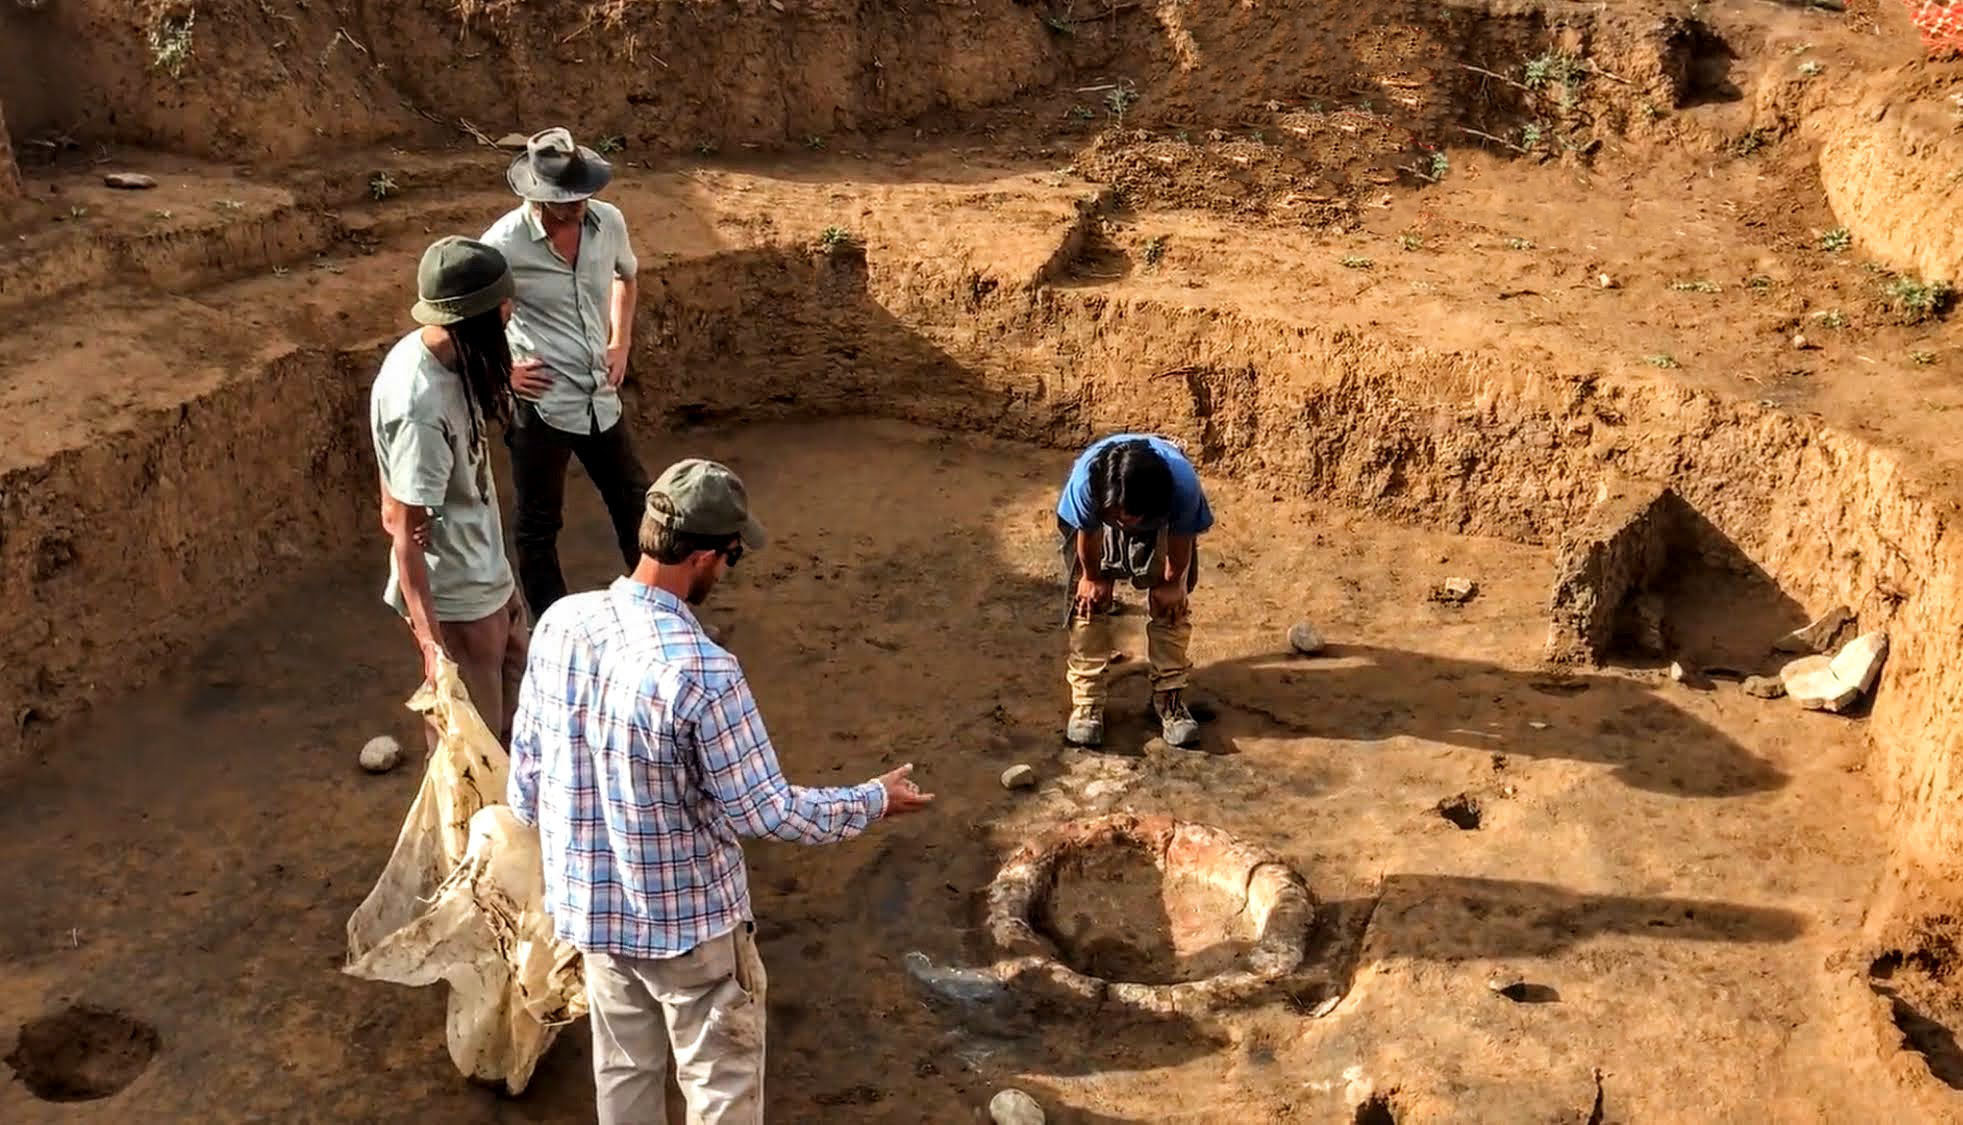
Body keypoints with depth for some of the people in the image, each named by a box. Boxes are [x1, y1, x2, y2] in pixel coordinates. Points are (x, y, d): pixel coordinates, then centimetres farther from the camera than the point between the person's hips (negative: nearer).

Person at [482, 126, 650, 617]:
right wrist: (500, 370, -9)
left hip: (600, 397, 6)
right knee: (539, 523, 10)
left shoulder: (608, 221, -4)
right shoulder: (505, 242, -19)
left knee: (634, 502, 19)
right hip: (541, 404, -5)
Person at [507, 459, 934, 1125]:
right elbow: (765, 811, -20)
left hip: (590, 902, 6)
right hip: (687, 917, -6)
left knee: (624, 1067, 25)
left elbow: (526, 767, 1)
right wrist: (874, 802, -5)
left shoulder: (561, 622, -10)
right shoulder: (702, 673, -30)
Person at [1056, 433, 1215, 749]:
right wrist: (1092, 576, -6)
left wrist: (1173, 582, -7)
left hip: (1162, 526, 0)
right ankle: (1086, 700, 3)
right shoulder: (1086, 477, -44)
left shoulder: (1183, 483, -44)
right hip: (1098, 523, 0)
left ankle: (1169, 697, 9)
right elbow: (1087, 533, -21)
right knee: (1089, 599, -6)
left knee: (1170, 603, -4)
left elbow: (1182, 537, -21)